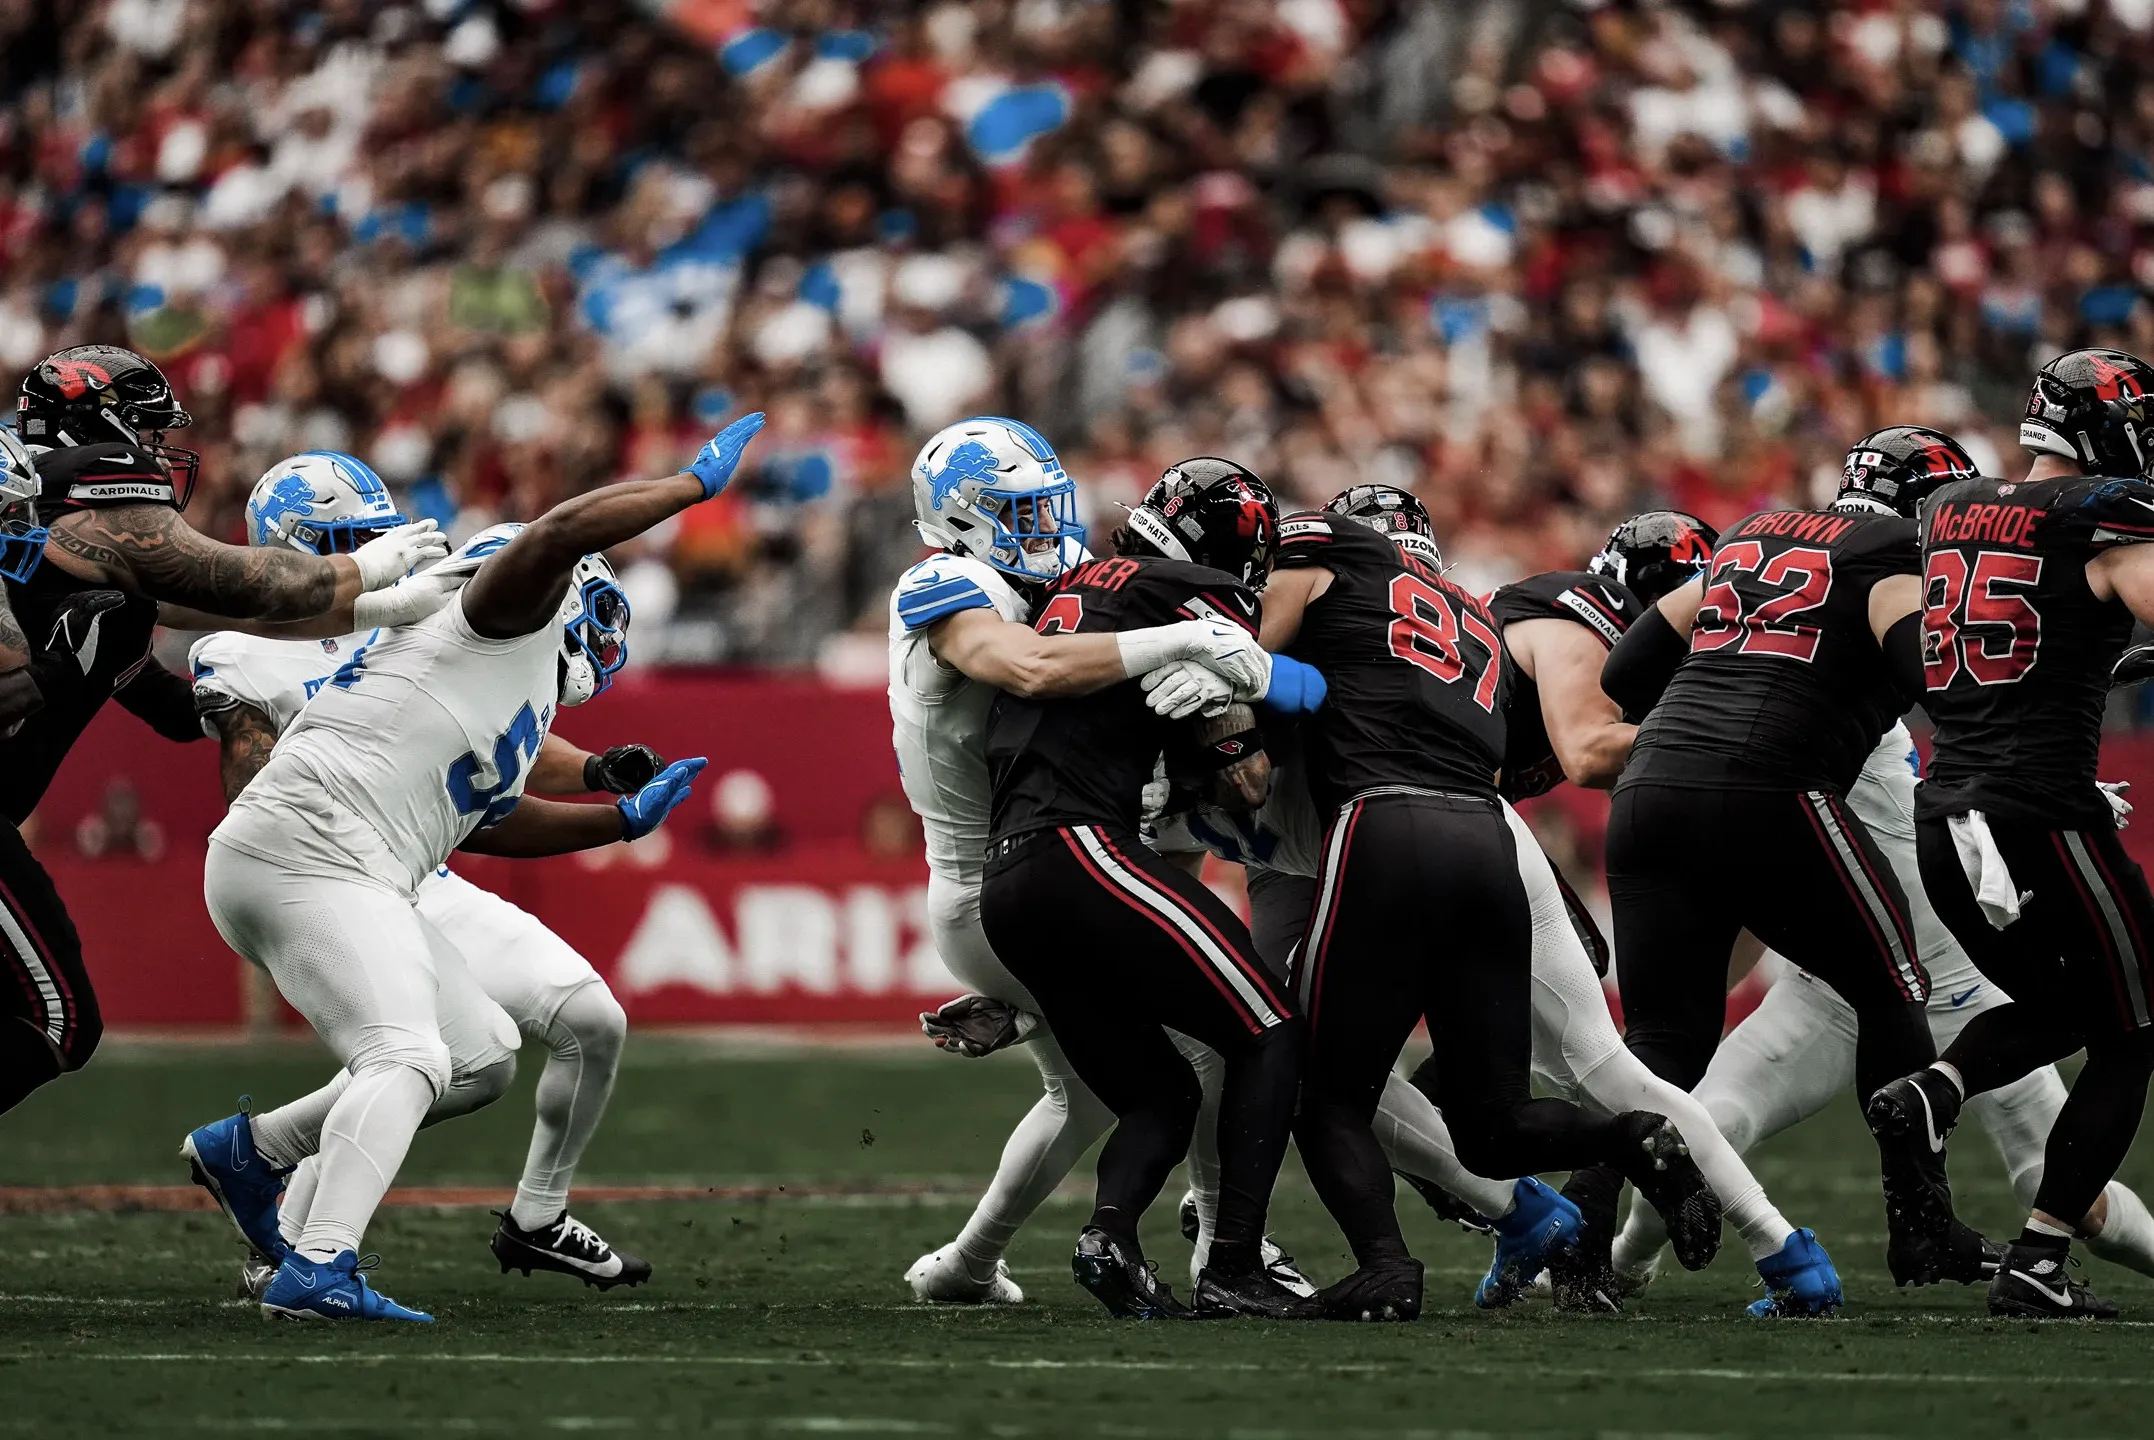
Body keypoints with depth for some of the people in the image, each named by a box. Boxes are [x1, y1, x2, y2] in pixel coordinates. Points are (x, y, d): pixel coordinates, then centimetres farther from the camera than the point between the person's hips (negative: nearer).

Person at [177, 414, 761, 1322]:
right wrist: (695, 484, -8)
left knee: (479, 1051, 18)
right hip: (303, 850, -10)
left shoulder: (526, 701, 27)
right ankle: (318, 1272, -38)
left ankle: (255, 1145, 19)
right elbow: (558, 533, -17)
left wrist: (626, 819, 42)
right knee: (406, 1058, -23)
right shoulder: (514, 618, 2)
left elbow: (487, 822, 38)